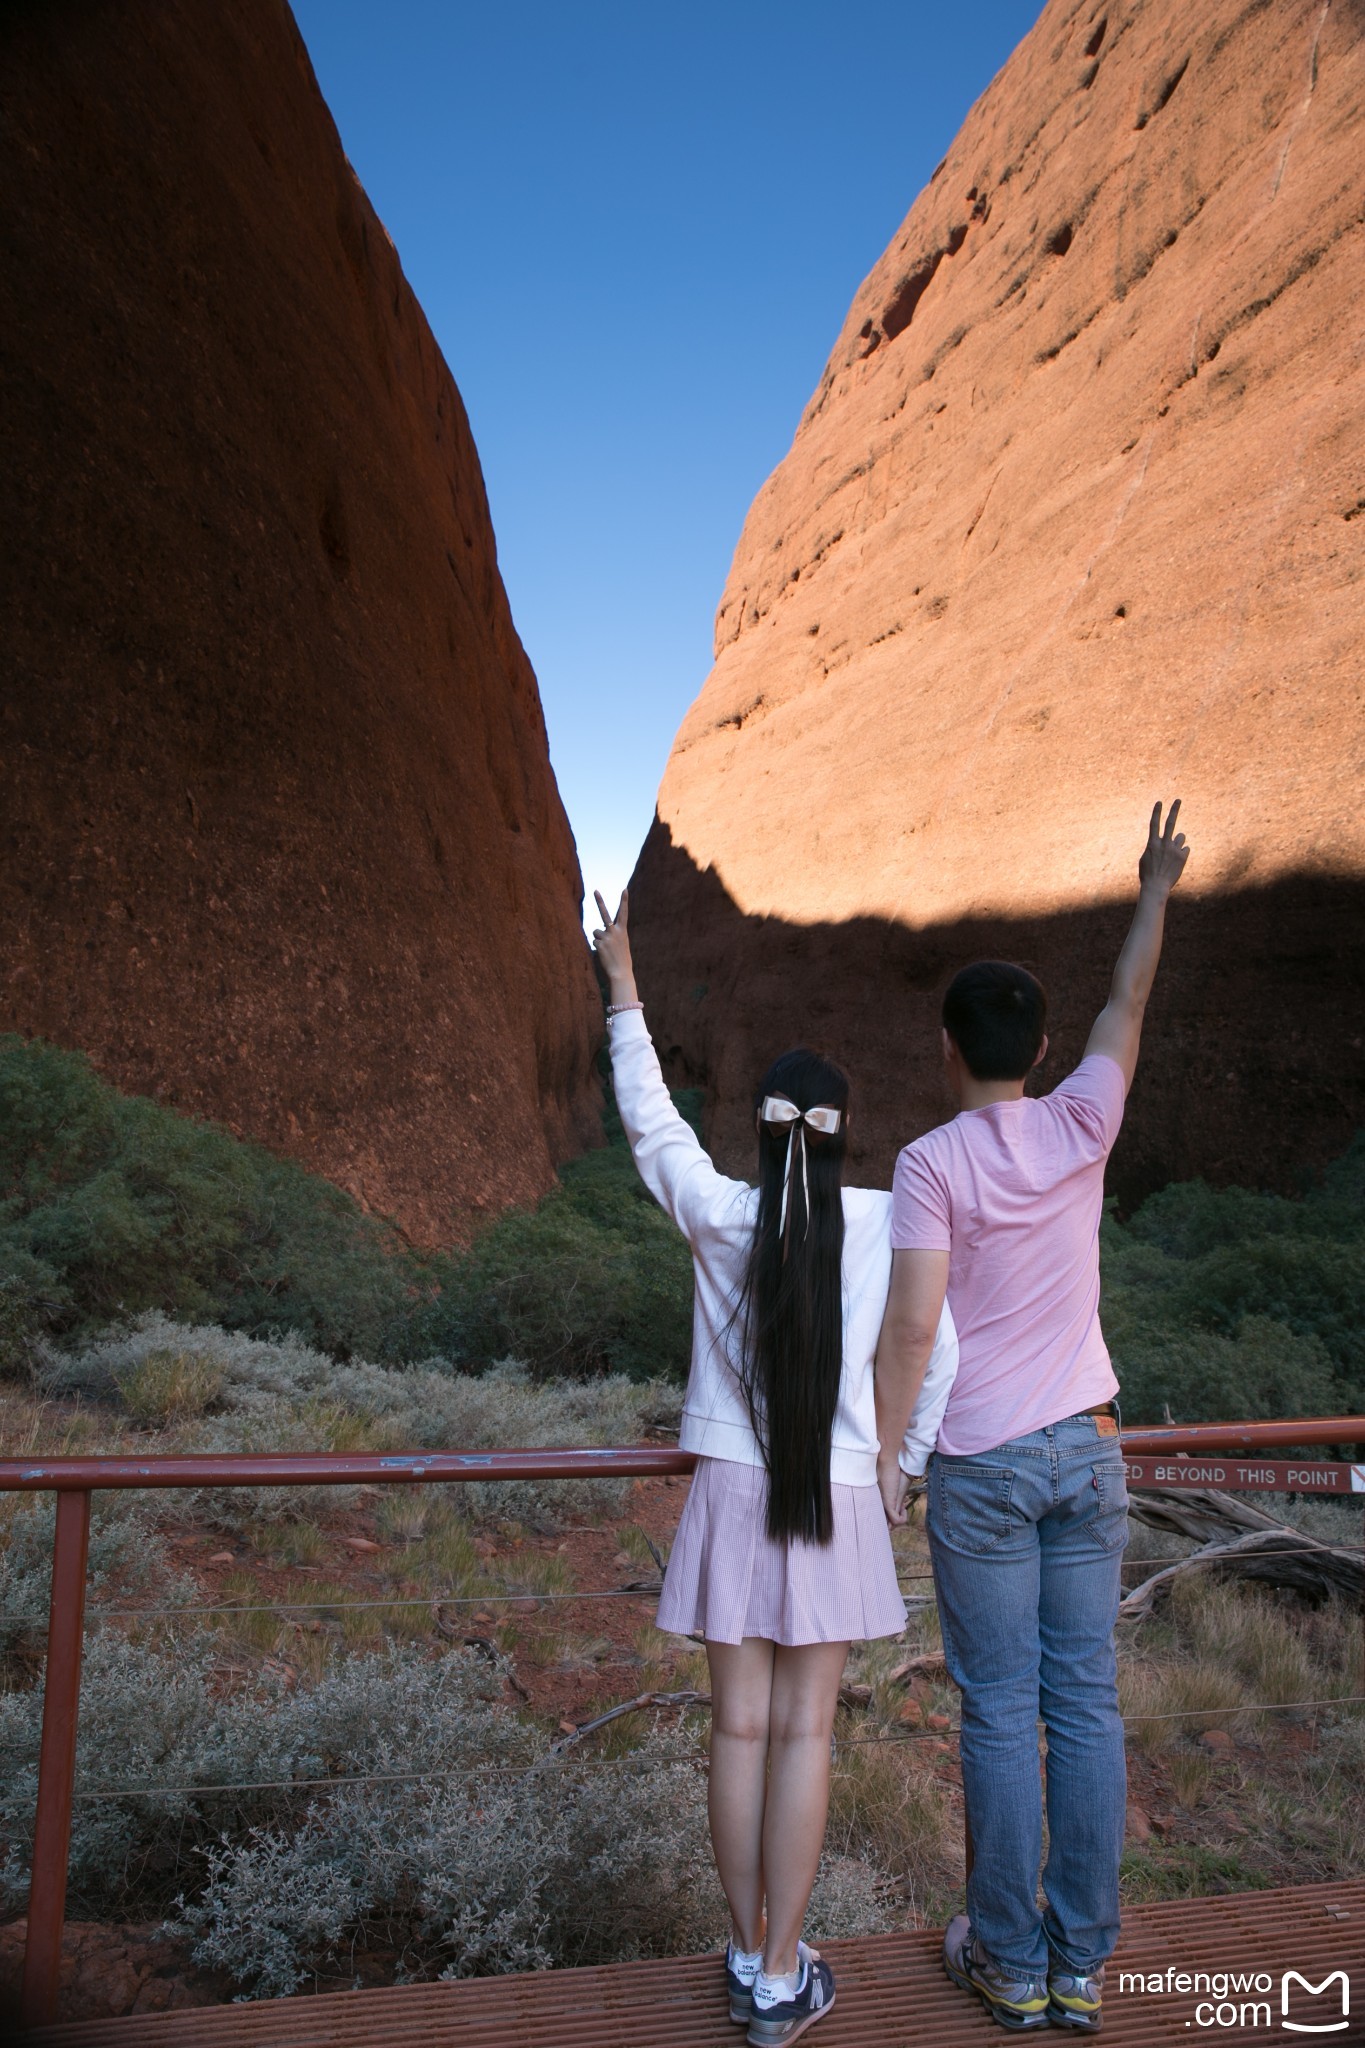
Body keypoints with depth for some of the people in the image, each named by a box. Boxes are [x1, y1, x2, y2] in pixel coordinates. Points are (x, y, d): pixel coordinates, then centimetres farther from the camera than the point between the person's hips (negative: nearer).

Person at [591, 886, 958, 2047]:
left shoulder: (718, 1214, -9)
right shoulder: (885, 1221, -8)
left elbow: (650, 1119, 6)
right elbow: (940, 1357, -4)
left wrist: (624, 994, 15)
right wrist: (901, 1468, 10)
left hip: (734, 1494, 1)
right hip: (836, 1500, 0)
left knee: (742, 1729, 12)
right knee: (805, 1734, 9)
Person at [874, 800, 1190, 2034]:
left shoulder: (933, 1161, -15)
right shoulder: (1082, 1129, -3)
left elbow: (912, 1327, -18)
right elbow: (1129, 1006, 13)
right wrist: (1155, 892, 27)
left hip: (982, 1465, -4)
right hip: (1087, 1450, 4)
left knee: (1001, 1712, 8)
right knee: (1086, 1703, 11)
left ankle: (1011, 1961, 22)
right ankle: (1081, 1964, 24)